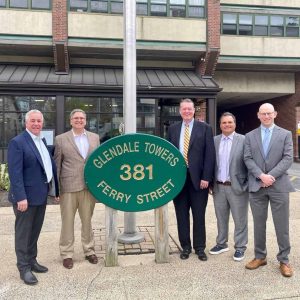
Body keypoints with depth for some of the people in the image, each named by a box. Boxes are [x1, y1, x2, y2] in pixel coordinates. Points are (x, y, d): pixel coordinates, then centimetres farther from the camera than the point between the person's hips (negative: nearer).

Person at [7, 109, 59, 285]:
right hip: (26, 196, -7)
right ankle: (24, 268, 18)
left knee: (35, 231, 18)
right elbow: (15, 172, -19)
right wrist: (21, 197, -24)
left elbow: (49, 165, 13)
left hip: (41, 195, 8)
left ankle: (32, 261, 33)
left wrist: (57, 189, 9)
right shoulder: (17, 142, -13)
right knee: (23, 232, 6)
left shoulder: (42, 141, 12)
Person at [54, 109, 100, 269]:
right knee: (67, 221, 8)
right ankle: (67, 254, 23)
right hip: (68, 187, -2)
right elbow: (57, 164, 1)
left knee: (87, 220, 13)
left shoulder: (94, 137, 9)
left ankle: (89, 250, 28)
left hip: (89, 186, 2)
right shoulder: (61, 139, 1)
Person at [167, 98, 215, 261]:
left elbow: (209, 154, -4)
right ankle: (185, 246, 24)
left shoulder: (204, 128, 1)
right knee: (181, 215, 10)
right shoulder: (173, 129, 10)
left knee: (199, 215, 7)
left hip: (198, 178, -2)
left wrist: (206, 177, -11)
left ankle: (200, 248, 22)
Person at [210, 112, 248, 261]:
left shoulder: (244, 140, -5)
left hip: (237, 186, -4)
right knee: (221, 218, 16)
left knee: (240, 219, 7)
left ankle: (240, 247, 22)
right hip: (218, 187, 4)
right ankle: (221, 243, 31)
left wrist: (247, 184, -11)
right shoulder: (214, 141, 6)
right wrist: (210, 182, 5)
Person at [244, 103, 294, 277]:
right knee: (259, 224, 10)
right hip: (256, 186, 2)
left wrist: (271, 176, -15)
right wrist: (261, 176, -14)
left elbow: (288, 159, -4)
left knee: (282, 225, 4)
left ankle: (284, 260, 19)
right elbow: (248, 159, 0)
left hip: (279, 185, -1)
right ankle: (260, 257, 24)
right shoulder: (250, 136, 9)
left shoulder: (285, 134, 5)